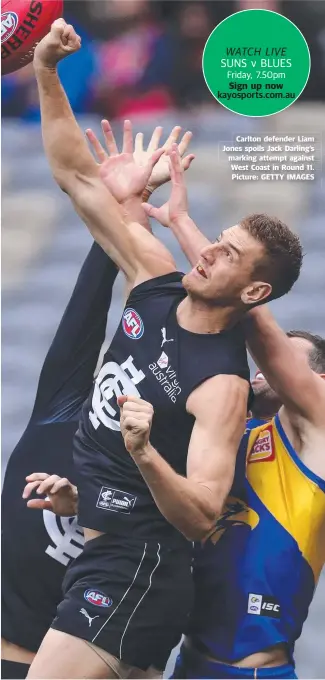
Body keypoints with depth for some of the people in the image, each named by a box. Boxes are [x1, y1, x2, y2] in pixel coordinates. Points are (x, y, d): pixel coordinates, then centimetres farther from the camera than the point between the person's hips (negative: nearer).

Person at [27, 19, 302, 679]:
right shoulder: (157, 282, 2)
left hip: (134, 569, -9)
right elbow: (76, 174, 4)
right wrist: (46, 71, -6)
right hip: (95, 548, 9)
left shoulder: (222, 384, -18)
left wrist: (146, 456, -41)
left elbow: (202, 518, -25)